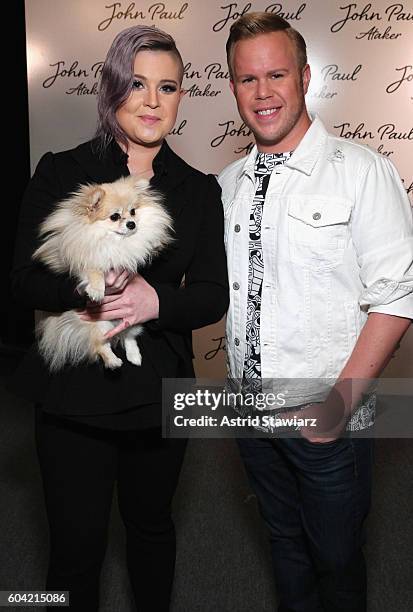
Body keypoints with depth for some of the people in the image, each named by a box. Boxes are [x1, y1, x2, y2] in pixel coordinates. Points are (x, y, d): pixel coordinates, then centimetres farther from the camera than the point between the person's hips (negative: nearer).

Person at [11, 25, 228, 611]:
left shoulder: (199, 189, 3)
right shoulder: (61, 172, -3)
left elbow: (214, 296, -1)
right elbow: (24, 279, -6)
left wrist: (155, 299, -21)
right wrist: (80, 288, -27)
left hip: (159, 391, 2)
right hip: (73, 392, -2)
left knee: (151, 525, 22)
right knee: (76, 548, 10)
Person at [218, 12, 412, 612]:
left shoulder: (362, 171, -12)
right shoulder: (227, 185, 5)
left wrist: (340, 400, -18)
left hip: (328, 418, -4)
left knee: (335, 557, 15)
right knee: (285, 539, 25)